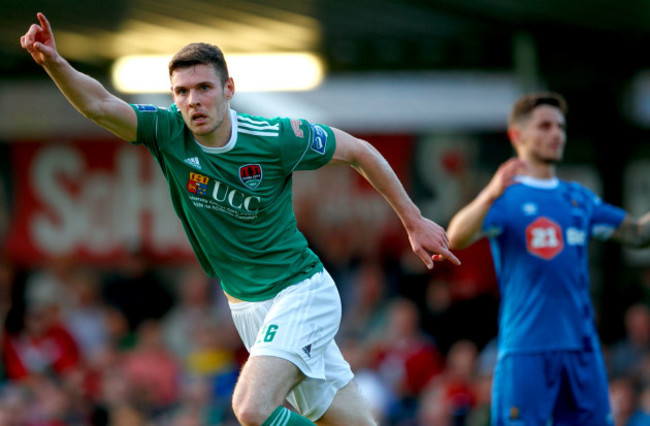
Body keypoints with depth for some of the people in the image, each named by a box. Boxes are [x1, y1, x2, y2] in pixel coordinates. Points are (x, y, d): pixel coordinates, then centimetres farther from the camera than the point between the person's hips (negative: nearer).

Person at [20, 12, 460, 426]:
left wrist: (414, 221, 3)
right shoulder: (168, 132, -8)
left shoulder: (279, 138, -17)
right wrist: (54, 62, -40)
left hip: (301, 292, -5)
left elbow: (359, 151, -3)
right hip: (247, 305, 5)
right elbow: (97, 103, -21)